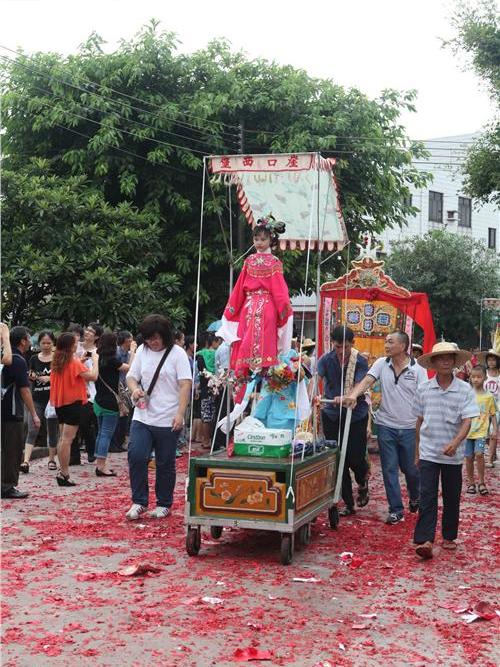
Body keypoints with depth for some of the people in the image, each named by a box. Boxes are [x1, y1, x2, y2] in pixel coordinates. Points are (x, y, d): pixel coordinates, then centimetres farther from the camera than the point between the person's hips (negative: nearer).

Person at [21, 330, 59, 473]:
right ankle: (26, 461, -15)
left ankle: (51, 459, 24)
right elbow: (30, 379, 15)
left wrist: (49, 378, -18)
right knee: (32, 430, -9)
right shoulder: (34, 359, 7)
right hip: (36, 400, 1)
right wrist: (32, 377, -8)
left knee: (52, 431, 9)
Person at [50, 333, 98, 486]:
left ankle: (62, 470, 21)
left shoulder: (56, 362, 5)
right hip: (73, 403, -8)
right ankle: (64, 474, -7)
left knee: (62, 438, 16)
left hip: (60, 403, 8)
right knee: (67, 439, -7)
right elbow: (93, 376, -18)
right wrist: (95, 360, -5)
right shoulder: (74, 362, -16)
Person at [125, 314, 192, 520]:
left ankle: (164, 504, 21)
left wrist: (180, 414, -19)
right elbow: (131, 376, 14)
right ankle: (139, 501, 5)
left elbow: (185, 385, -10)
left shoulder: (177, 354, -5)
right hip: (142, 417, 3)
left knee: (165, 464, 7)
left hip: (167, 420, -3)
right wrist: (135, 389, -11)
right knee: (136, 456, -10)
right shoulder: (142, 351, 8)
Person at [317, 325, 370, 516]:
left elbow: (359, 386, -20)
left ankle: (362, 483, 32)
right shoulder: (326, 360, -2)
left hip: (356, 415, -2)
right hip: (332, 416, 2)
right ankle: (348, 503, 17)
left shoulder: (360, 362, -7)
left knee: (356, 458, -4)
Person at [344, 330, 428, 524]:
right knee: (389, 468, 3)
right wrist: (353, 394, -31)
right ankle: (396, 509, 13)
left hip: (409, 427, -2)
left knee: (410, 468, 10)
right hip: (386, 425, 2)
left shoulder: (417, 369, -5)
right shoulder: (381, 364, 1)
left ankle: (415, 498, 39)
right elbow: (367, 381, -11)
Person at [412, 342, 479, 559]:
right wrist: (417, 450, 12)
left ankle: (449, 536, 27)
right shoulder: (423, 389, 0)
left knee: (452, 497, 12)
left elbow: (467, 421, -11)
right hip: (428, 452, 0)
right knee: (427, 497, -7)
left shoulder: (465, 390, -5)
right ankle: (424, 541, -12)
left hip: (453, 454, 0)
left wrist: (455, 443, -29)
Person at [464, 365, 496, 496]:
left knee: (479, 454, -18)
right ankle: (471, 483, 22)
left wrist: (495, 429, 2)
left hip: (481, 432, -2)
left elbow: (493, 414, 8)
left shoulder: (488, 396, 0)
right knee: (469, 457, 6)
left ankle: (481, 483, -2)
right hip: (467, 431, 2)